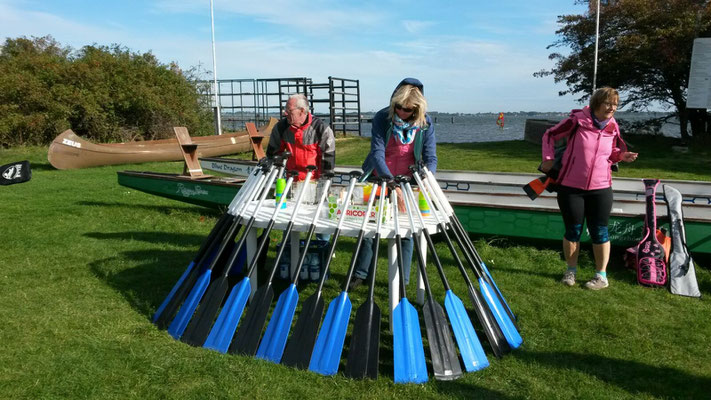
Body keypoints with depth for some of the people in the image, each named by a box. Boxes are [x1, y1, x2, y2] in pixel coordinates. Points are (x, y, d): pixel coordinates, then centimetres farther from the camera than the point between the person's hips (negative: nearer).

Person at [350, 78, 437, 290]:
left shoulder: (425, 123, -10)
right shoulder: (382, 118, -16)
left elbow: (430, 157, -11)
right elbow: (377, 154, -25)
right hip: (378, 179, -1)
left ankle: (402, 281, 17)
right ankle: (360, 274, 20)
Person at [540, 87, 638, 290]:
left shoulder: (613, 127, 3)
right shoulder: (577, 121, -9)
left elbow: (612, 152, 17)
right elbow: (550, 135, 2)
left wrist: (622, 155, -3)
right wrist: (548, 159, -4)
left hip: (600, 189, 3)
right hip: (571, 187, -2)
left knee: (599, 231, 5)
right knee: (573, 230, 8)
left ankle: (601, 275, 18)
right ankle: (571, 270, 26)